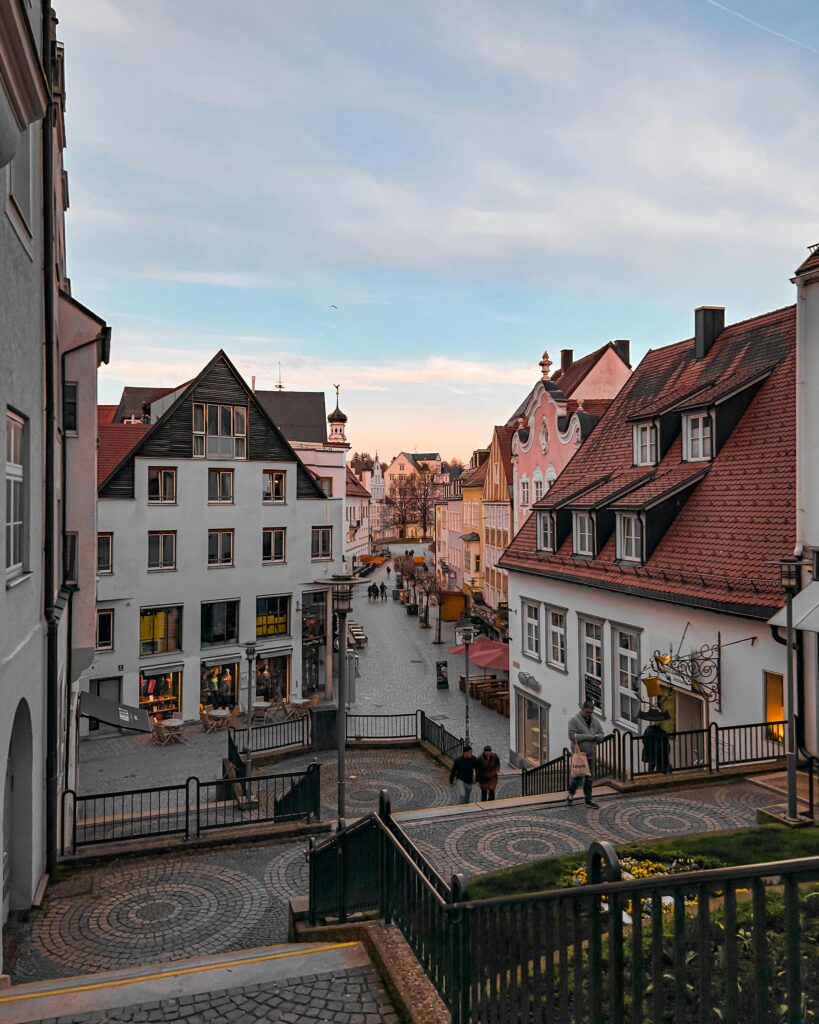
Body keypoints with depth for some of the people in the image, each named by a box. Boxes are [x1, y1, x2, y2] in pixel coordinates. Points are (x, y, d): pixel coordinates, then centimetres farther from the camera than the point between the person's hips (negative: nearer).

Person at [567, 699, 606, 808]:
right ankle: (571, 795, 19)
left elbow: (601, 736, 8)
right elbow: (572, 735, -19)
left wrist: (595, 736, -14)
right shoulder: (574, 720, -9)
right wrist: (587, 736, -19)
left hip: (590, 754, 6)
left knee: (589, 777, 8)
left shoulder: (595, 721, 9)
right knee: (578, 776, -5)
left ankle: (588, 800, 17)